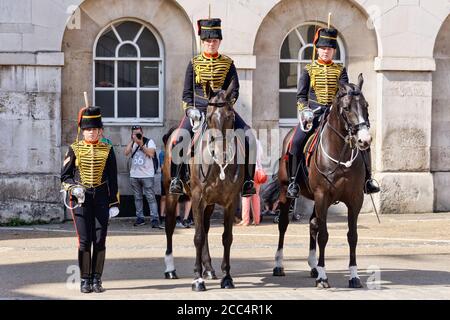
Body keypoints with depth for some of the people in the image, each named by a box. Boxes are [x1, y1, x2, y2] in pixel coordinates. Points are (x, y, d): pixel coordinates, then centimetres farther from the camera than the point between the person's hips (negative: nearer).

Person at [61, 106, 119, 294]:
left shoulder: (107, 150, 6)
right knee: (84, 241, -3)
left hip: (101, 199, 1)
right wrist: (73, 187, -14)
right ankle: (85, 280, 6)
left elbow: (113, 179, 7)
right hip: (81, 199, -1)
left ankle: (96, 280, 10)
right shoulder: (75, 149, 3)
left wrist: (114, 203, 2)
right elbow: (65, 176, 6)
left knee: (100, 241, 1)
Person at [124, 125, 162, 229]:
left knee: (151, 198, -8)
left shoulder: (149, 142, 0)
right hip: (134, 175, 4)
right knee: (137, 198, 8)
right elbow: (126, 153, -6)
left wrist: (141, 144, -17)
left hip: (147, 175, -4)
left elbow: (151, 153, -15)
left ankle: (155, 219, -13)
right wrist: (132, 141, -8)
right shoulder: (132, 143, 10)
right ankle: (140, 218, 14)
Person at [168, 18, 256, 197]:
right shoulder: (194, 64, 8)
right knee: (179, 138, -25)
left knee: (248, 137, -18)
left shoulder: (228, 64, 9)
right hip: (199, 110, -1)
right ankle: (177, 179, -13)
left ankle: (247, 181, -10)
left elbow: (234, 91, 4)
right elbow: (187, 92, 7)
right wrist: (190, 109, -10)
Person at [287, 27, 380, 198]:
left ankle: (367, 179, 3)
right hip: (313, 113, -2)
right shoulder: (308, 70, 9)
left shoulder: (340, 70, 12)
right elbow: (301, 95, 5)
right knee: (297, 142, -25)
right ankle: (293, 181, -14)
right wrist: (305, 110, -14)